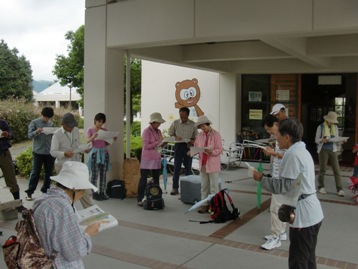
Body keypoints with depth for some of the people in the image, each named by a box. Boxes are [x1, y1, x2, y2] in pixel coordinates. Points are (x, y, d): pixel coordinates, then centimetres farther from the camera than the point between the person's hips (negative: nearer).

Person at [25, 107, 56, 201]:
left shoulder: (51, 124, 9)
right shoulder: (34, 122, -2)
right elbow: (29, 135, -9)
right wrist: (36, 132, -29)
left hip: (50, 152, 4)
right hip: (38, 152, -4)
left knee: (49, 173, 8)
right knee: (35, 172, -1)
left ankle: (45, 191, 19)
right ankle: (29, 192, 8)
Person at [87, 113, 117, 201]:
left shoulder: (105, 130, 10)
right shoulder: (90, 130, 0)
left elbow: (106, 143, 12)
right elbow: (88, 141, -12)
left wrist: (113, 140, -5)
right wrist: (93, 137, -31)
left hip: (104, 153, 4)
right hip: (95, 153, -4)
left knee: (103, 174, 3)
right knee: (94, 174, -4)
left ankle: (102, 192, 9)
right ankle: (94, 193, 3)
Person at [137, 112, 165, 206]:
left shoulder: (158, 131, 10)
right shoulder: (146, 131, -11)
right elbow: (145, 146, -16)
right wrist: (157, 142, -18)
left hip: (156, 159, 7)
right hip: (147, 159, -7)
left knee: (156, 179, 10)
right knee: (143, 179, 0)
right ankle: (140, 199, 7)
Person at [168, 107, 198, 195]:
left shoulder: (193, 124, 1)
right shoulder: (175, 123, 3)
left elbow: (196, 136, 5)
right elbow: (170, 134, 8)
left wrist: (193, 141, -17)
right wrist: (176, 137, -12)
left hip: (188, 146, 0)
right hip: (178, 146, 0)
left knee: (188, 168, 7)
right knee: (176, 167, 0)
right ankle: (175, 188, 4)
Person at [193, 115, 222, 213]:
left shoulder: (216, 134, -8)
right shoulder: (200, 135, 8)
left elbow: (219, 150, -10)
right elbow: (196, 147, 12)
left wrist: (211, 151, -27)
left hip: (213, 164, -5)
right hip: (203, 164, 5)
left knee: (214, 186, 1)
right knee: (204, 186, 10)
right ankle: (204, 204, 18)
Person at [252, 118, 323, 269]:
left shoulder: (294, 155, -18)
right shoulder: (302, 151, 12)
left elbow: (282, 186, -18)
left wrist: (261, 178, -8)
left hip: (304, 217, -10)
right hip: (311, 215, 10)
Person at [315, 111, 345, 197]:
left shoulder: (335, 127, 10)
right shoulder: (321, 127, -1)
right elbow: (316, 139, -1)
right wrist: (323, 140, -21)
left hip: (333, 150, 3)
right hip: (323, 150, -3)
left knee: (336, 169, -3)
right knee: (323, 169, 2)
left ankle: (339, 189, -1)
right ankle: (321, 187, 17)